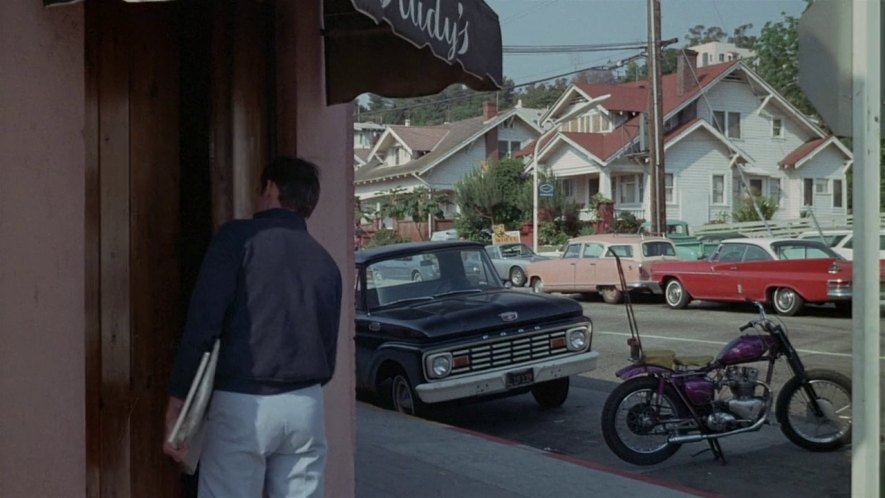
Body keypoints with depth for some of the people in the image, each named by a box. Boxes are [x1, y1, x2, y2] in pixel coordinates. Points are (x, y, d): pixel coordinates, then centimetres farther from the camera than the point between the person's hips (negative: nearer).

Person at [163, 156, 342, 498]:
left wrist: (176, 404, -9)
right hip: (306, 406, 5)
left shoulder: (238, 238, -4)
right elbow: (329, 349, 14)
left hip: (242, 405, -5)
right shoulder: (326, 263, 12)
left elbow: (203, 323, -12)